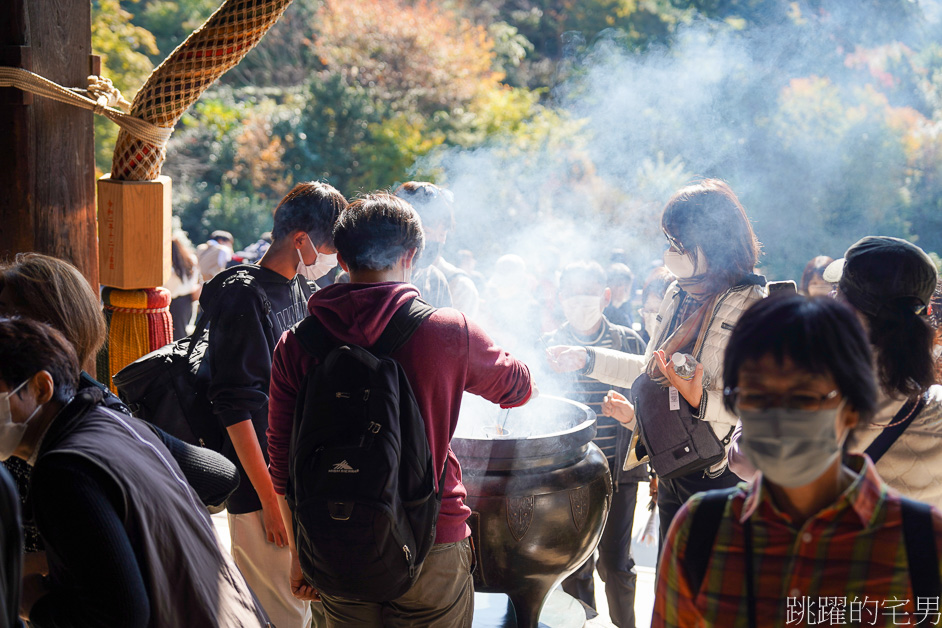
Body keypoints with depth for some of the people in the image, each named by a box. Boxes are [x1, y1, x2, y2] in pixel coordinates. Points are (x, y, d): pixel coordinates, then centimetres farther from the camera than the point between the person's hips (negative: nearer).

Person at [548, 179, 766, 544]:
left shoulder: (750, 307, -17)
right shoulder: (679, 295, 10)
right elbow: (652, 370, 22)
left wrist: (701, 401, -32)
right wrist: (586, 359, 20)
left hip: (720, 477, -8)